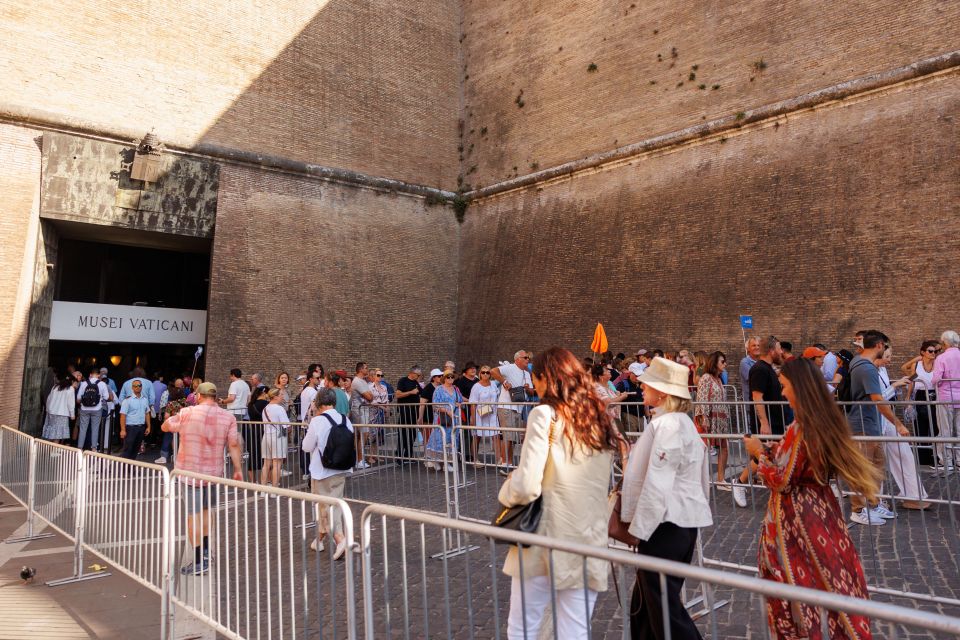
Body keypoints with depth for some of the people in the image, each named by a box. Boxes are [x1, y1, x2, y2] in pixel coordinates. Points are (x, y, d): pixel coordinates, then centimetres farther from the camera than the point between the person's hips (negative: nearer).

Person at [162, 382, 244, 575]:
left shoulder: (187, 413, -9)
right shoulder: (228, 417, -3)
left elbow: (165, 426, 7)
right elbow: (234, 445, -4)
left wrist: (179, 419, 27)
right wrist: (238, 469, 4)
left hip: (190, 471, -3)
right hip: (214, 472, 3)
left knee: (194, 515, -1)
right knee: (205, 510, 21)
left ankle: (199, 562, 0)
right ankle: (205, 550, 31)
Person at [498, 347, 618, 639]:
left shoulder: (544, 415, -10)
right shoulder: (601, 419, 8)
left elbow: (526, 487, -17)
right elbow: (598, 482, 13)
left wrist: (506, 492, 4)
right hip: (591, 542, 5)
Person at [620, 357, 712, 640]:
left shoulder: (666, 425, -18)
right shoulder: (681, 421, 14)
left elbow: (657, 483, -22)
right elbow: (699, 477, 18)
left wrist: (639, 529, -15)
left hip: (665, 524, -10)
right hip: (683, 521, 10)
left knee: (663, 606, 1)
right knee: (646, 604, 19)